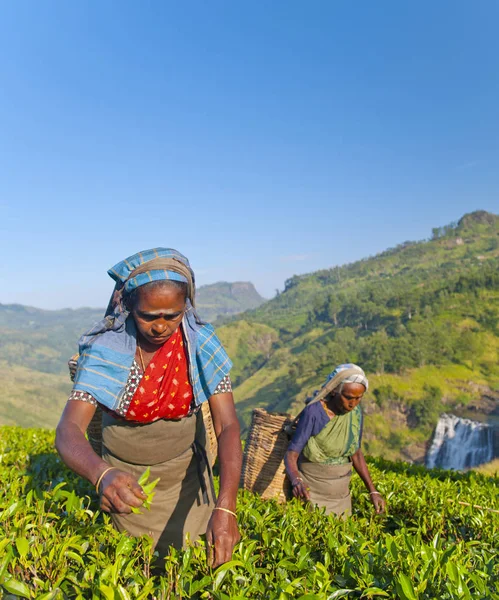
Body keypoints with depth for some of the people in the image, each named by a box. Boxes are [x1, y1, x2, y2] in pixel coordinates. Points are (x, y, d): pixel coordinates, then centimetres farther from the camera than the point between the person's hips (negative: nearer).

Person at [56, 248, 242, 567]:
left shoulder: (201, 344, -21)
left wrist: (226, 506, -36)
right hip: (127, 482, -1)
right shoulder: (105, 349, -22)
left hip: (186, 476, 1)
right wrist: (102, 475, -49)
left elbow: (228, 426, -23)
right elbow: (68, 431, -28)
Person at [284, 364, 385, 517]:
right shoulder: (313, 412, -22)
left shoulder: (355, 412, -5)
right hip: (311, 491, -5)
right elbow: (291, 455, -22)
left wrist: (373, 491, 1)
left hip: (340, 493, 5)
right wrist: (296, 481, -41)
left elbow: (356, 453, 7)